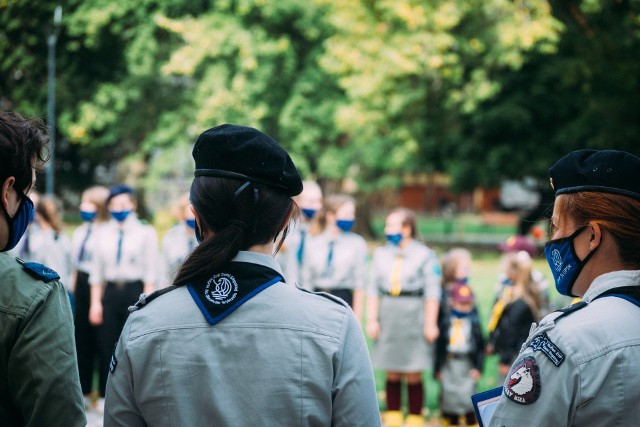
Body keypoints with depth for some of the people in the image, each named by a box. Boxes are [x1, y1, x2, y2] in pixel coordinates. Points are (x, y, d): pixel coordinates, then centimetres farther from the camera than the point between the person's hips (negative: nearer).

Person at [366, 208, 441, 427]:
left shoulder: (425, 255, -3)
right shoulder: (381, 254, 9)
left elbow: (433, 293, -3)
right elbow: (373, 289, 10)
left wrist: (430, 324, -6)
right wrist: (372, 320, 5)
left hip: (413, 316, -4)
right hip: (387, 314, 4)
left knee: (413, 375, -1)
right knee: (392, 374, 7)